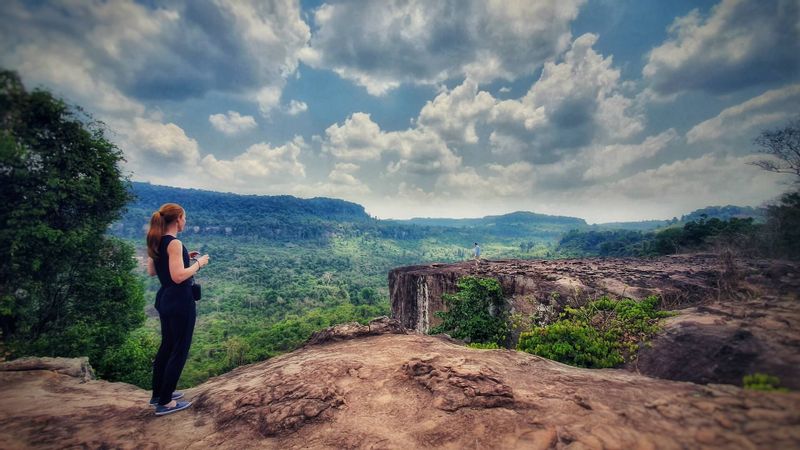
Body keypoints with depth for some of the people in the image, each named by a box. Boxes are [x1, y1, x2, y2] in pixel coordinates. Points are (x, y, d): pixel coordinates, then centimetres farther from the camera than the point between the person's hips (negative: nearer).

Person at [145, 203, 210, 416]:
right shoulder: (174, 243, -20)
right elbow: (179, 277, -27)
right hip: (180, 303, -10)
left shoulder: (156, 242, 7)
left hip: (165, 300, 10)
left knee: (167, 346, 22)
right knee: (179, 351, 4)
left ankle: (158, 393, 35)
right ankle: (165, 403, 14)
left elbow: (151, 271, 16)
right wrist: (198, 263, -13)